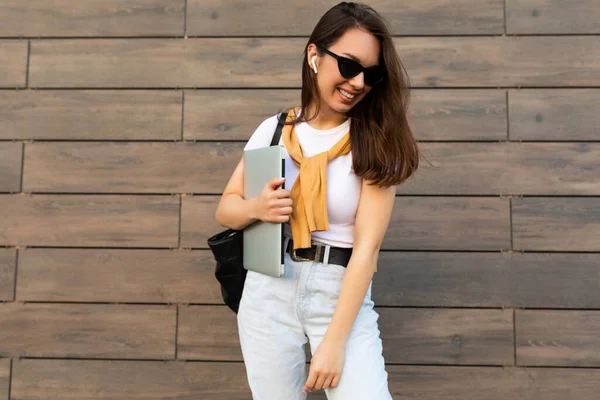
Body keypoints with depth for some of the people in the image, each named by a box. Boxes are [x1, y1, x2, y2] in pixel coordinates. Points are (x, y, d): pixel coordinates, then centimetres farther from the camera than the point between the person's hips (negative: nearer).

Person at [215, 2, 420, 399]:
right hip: (269, 290, 2)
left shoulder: (376, 142, -6)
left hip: (342, 294, -2)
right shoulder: (273, 130, 2)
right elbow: (226, 208, 11)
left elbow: (367, 247, -12)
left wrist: (334, 341, -16)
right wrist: (256, 208, -13)